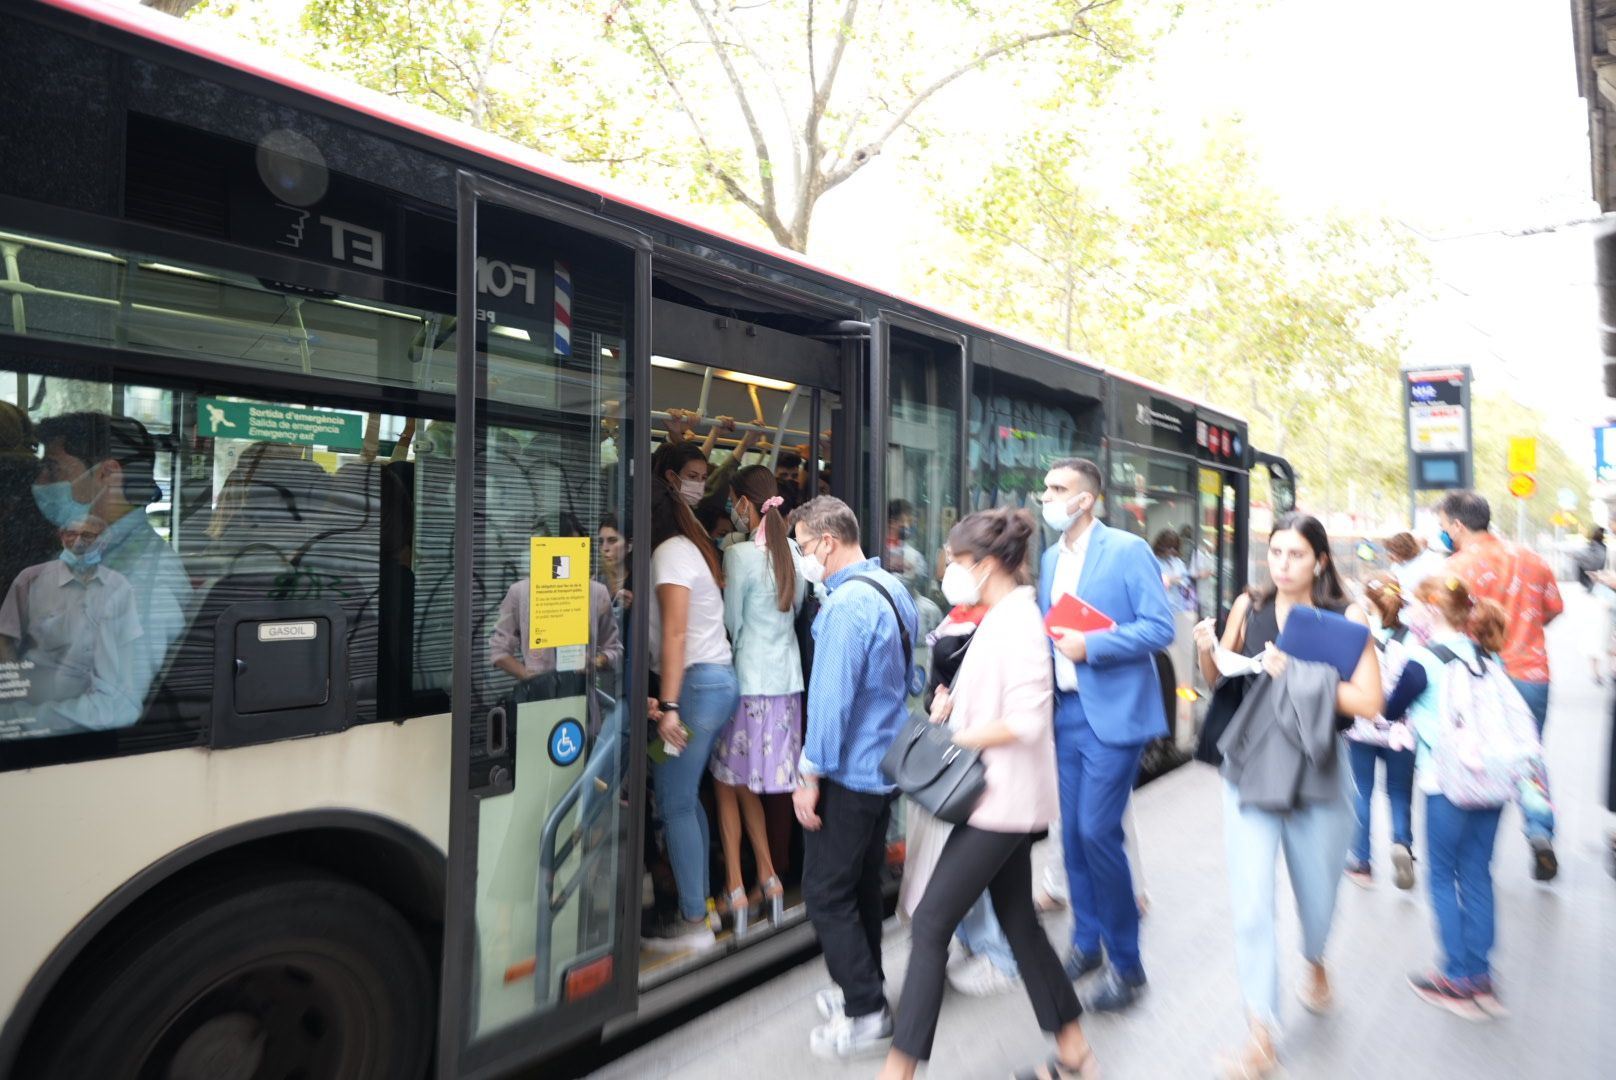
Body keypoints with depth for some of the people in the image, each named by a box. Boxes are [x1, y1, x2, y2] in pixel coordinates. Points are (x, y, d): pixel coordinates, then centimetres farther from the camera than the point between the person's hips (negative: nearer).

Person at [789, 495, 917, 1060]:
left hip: (849, 772, -10)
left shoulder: (847, 604, -23)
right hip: (887, 763, 10)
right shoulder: (893, 589, 7)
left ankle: (865, 1012, 14)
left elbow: (831, 695, -24)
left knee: (826, 893, 3)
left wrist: (810, 773, -16)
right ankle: (862, 987, 35)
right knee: (863, 883, 21)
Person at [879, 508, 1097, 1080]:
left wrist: (956, 736, -17)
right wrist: (955, 703, 4)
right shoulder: (1002, 617, 10)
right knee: (1019, 920, 19)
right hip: (1004, 796, 10)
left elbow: (1026, 721, -26)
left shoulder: (1017, 622, -19)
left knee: (930, 923, -3)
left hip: (1003, 799, -10)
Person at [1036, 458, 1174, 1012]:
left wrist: (1090, 647, -20)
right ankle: (1086, 943, 30)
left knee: (1097, 831, -7)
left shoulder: (1128, 550, -8)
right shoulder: (1051, 557, 11)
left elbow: (1160, 628, -13)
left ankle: (1125, 963, 14)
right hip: (1066, 712, 6)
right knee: (1072, 832, 12)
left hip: (1112, 714, -6)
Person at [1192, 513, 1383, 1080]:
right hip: (1250, 771, 0)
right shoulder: (1248, 607, -4)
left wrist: (1297, 675, -25)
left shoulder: (1347, 617, -8)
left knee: (1316, 896, 20)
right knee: (1251, 908, -4)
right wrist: (1207, 649, -14)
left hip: (1317, 777, 0)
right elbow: (1217, 679, 6)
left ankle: (1314, 963, 55)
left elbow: (1369, 701, -15)